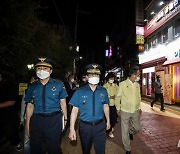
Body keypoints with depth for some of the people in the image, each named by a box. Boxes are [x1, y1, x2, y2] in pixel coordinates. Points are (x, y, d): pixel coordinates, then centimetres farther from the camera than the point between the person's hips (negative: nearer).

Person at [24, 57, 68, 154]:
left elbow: (63, 102, 0)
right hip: (36, 120, 2)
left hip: (54, 120, -2)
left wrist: (65, 118, -1)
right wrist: (28, 124, 6)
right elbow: (30, 106, 6)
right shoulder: (32, 87, 3)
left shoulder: (58, 85, -3)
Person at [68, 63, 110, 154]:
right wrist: (72, 129, -13)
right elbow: (75, 110, -10)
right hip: (85, 126, 0)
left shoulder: (103, 91, -3)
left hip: (100, 126, 1)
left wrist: (108, 121, 16)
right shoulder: (80, 92, -10)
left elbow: (105, 107, 9)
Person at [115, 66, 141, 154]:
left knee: (137, 128, 14)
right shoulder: (123, 84, -13)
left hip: (135, 111, 4)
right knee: (125, 131, 7)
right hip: (125, 111, -4)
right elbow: (118, 97, -6)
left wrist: (139, 107, 14)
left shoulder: (137, 85, 3)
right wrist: (118, 108, -3)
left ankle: (130, 132, 49)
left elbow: (138, 97, 14)